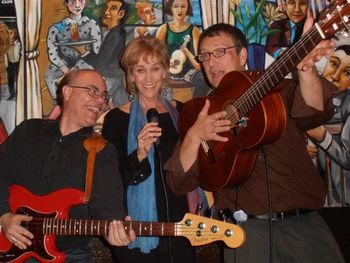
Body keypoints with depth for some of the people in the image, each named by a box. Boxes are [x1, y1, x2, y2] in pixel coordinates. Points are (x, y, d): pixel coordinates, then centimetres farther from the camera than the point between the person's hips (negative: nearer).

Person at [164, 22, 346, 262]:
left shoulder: (279, 89, 9)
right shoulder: (200, 111, 10)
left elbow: (316, 112, -13)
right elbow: (180, 183, 2)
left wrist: (306, 69, -32)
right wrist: (194, 137, -15)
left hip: (305, 222, 1)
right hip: (247, 228, 0)